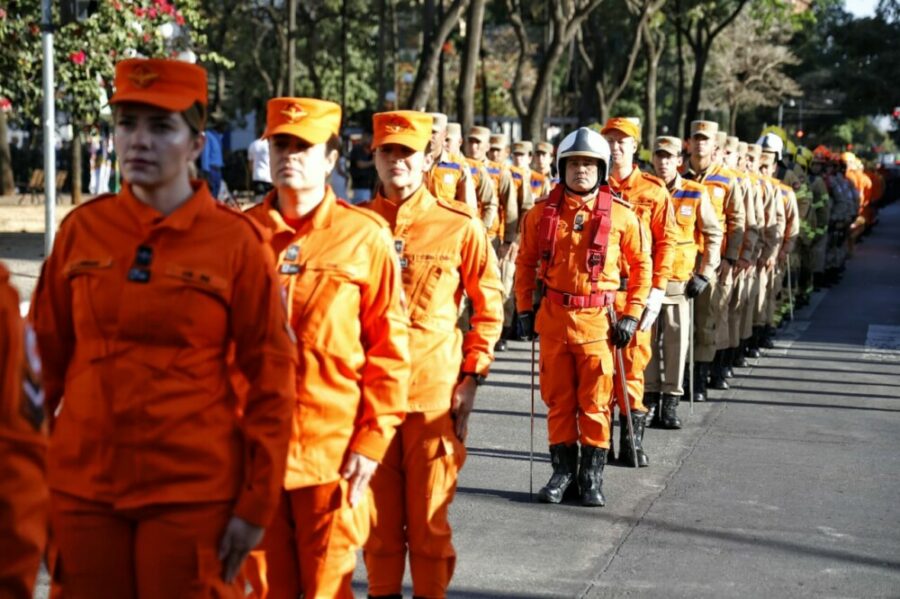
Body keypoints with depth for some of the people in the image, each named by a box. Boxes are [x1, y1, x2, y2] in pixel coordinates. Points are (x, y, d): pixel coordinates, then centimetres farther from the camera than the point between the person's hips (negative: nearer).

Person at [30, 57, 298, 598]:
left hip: (192, 494, -3)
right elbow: (47, 357, 10)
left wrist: (256, 504, -6)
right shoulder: (82, 230, 3)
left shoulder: (236, 242, -5)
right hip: (81, 489, 3)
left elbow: (270, 379, -3)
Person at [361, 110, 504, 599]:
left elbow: (489, 307, 6)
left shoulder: (461, 226, -1)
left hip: (436, 390, -2)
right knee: (378, 514, 9)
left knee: (429, 517, 5)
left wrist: (472, 377, -1)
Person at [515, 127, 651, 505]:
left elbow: (641, 266, 3)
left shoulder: (621, 215, -3)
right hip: (553, 316, 2)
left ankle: (592, 476, 12)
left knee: (595, 402, 2)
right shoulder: (542, 212, 2)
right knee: (557, 399, 9)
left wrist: (631, 316, -2)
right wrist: (524, 310, 7)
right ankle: (563, 470, 20)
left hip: (598, 318, -2)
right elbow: (526, 263, 11)